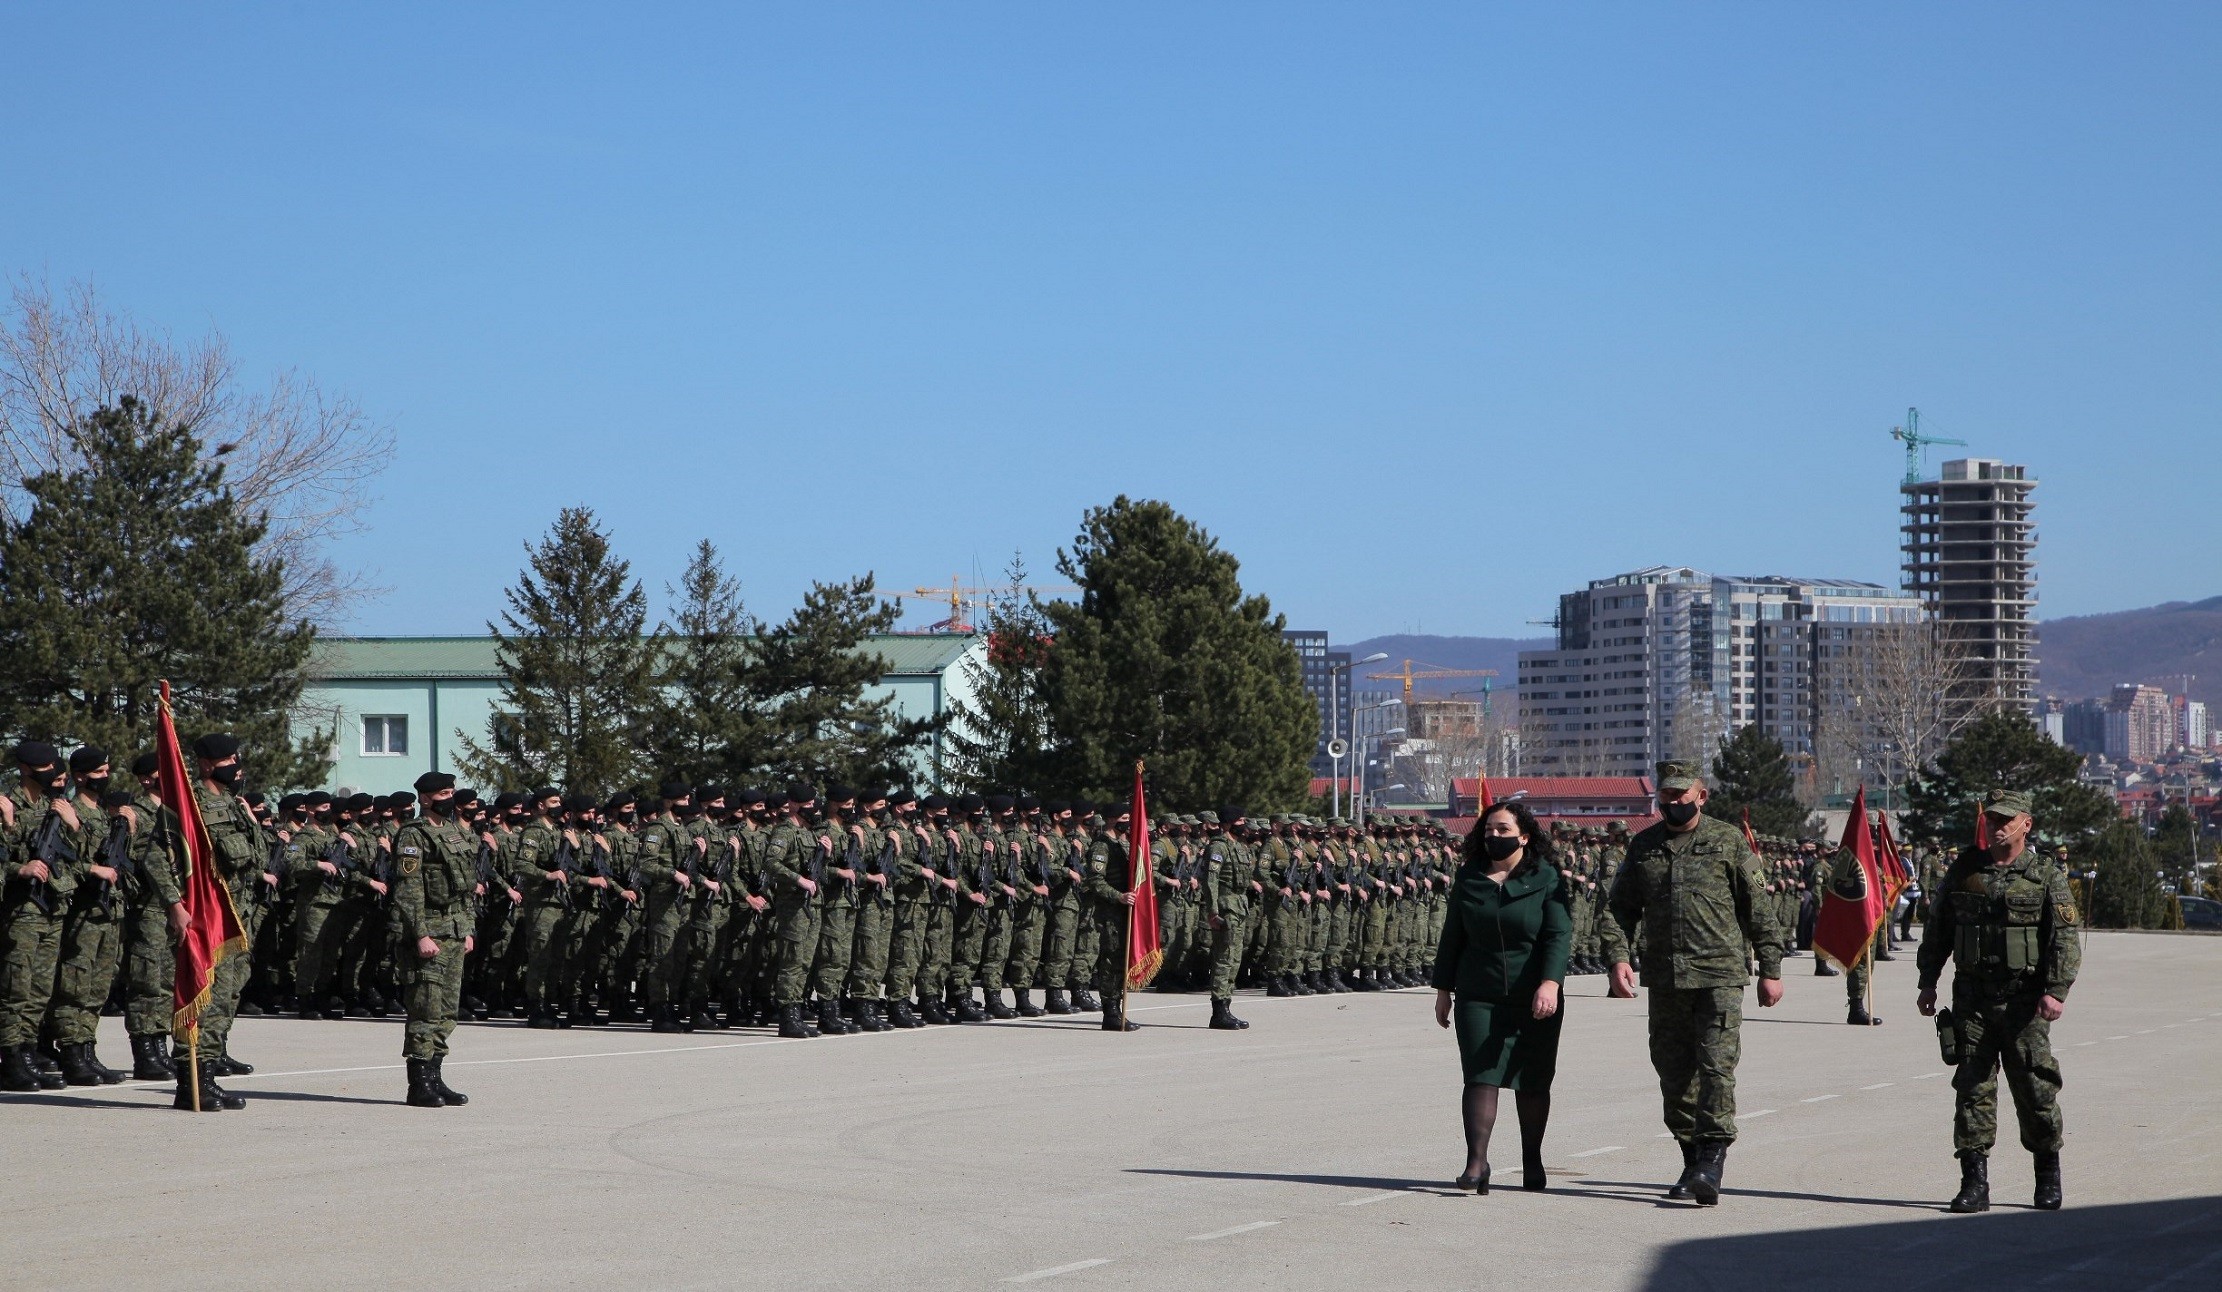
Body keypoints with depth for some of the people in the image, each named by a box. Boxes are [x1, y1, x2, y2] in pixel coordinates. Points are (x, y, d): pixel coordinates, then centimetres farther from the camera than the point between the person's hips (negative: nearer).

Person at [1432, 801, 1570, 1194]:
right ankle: (1476, 1161, -14)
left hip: (1534, 1000, -2)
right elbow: (1451, 937, 14)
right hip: (1478, 998, 2)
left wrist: (1550, 983, -24)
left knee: (1532, 1082, 6)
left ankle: (1532, 1161, 20)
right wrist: (1443, 989, 12)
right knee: (1480, 1076, -9)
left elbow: (1559, 935, -10)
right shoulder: (1468, 879, 8)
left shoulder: (1546, 879, -2)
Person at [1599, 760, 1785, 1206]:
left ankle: (1713, 1160, -15)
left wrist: (1770, 970, 0)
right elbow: (1620, 907, 11)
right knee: (1674, 1071, 7)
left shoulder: (1728, 841, 3)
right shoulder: (1643, 846, 12)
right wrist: (1617, 957, -6)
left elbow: (1758, 909, 4)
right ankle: (1691, 1159, 17)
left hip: (1720, 974, -4)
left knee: (1716, 1066, -13)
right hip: (1664, 979, 4)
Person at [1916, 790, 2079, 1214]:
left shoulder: (2047, 875, 0)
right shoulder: (1964, 870, 10)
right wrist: (1928, 983, 12)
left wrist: (2056, 991, -18)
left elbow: (2065, 938, -6)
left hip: (2024, 1000, -3)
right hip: (1972, 998, 3)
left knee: (2035, 1088, 0)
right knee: (1972, 1088, -1)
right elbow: (1936, 928, 17)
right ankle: (1974, 1183, 1)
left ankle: (2049, 1177, 18)